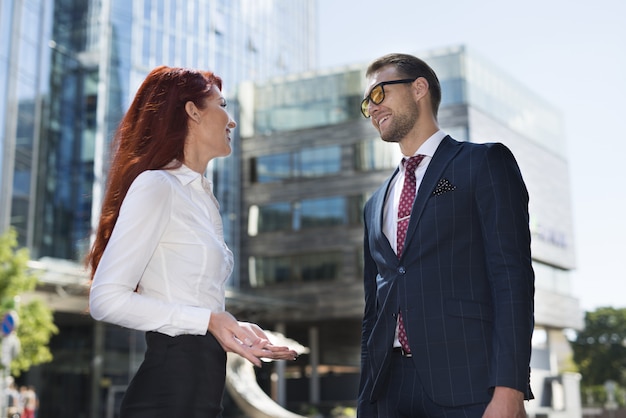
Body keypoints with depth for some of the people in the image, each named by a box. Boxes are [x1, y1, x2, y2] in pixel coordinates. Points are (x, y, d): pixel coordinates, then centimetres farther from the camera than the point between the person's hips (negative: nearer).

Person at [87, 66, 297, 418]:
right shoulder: (155, 186, -9)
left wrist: (238, 330, 5)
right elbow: (106, 299, -17)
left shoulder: (201, 196, 16)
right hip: (169, 388, -8)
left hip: (204, 387, 8)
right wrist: (207, 320, -20)